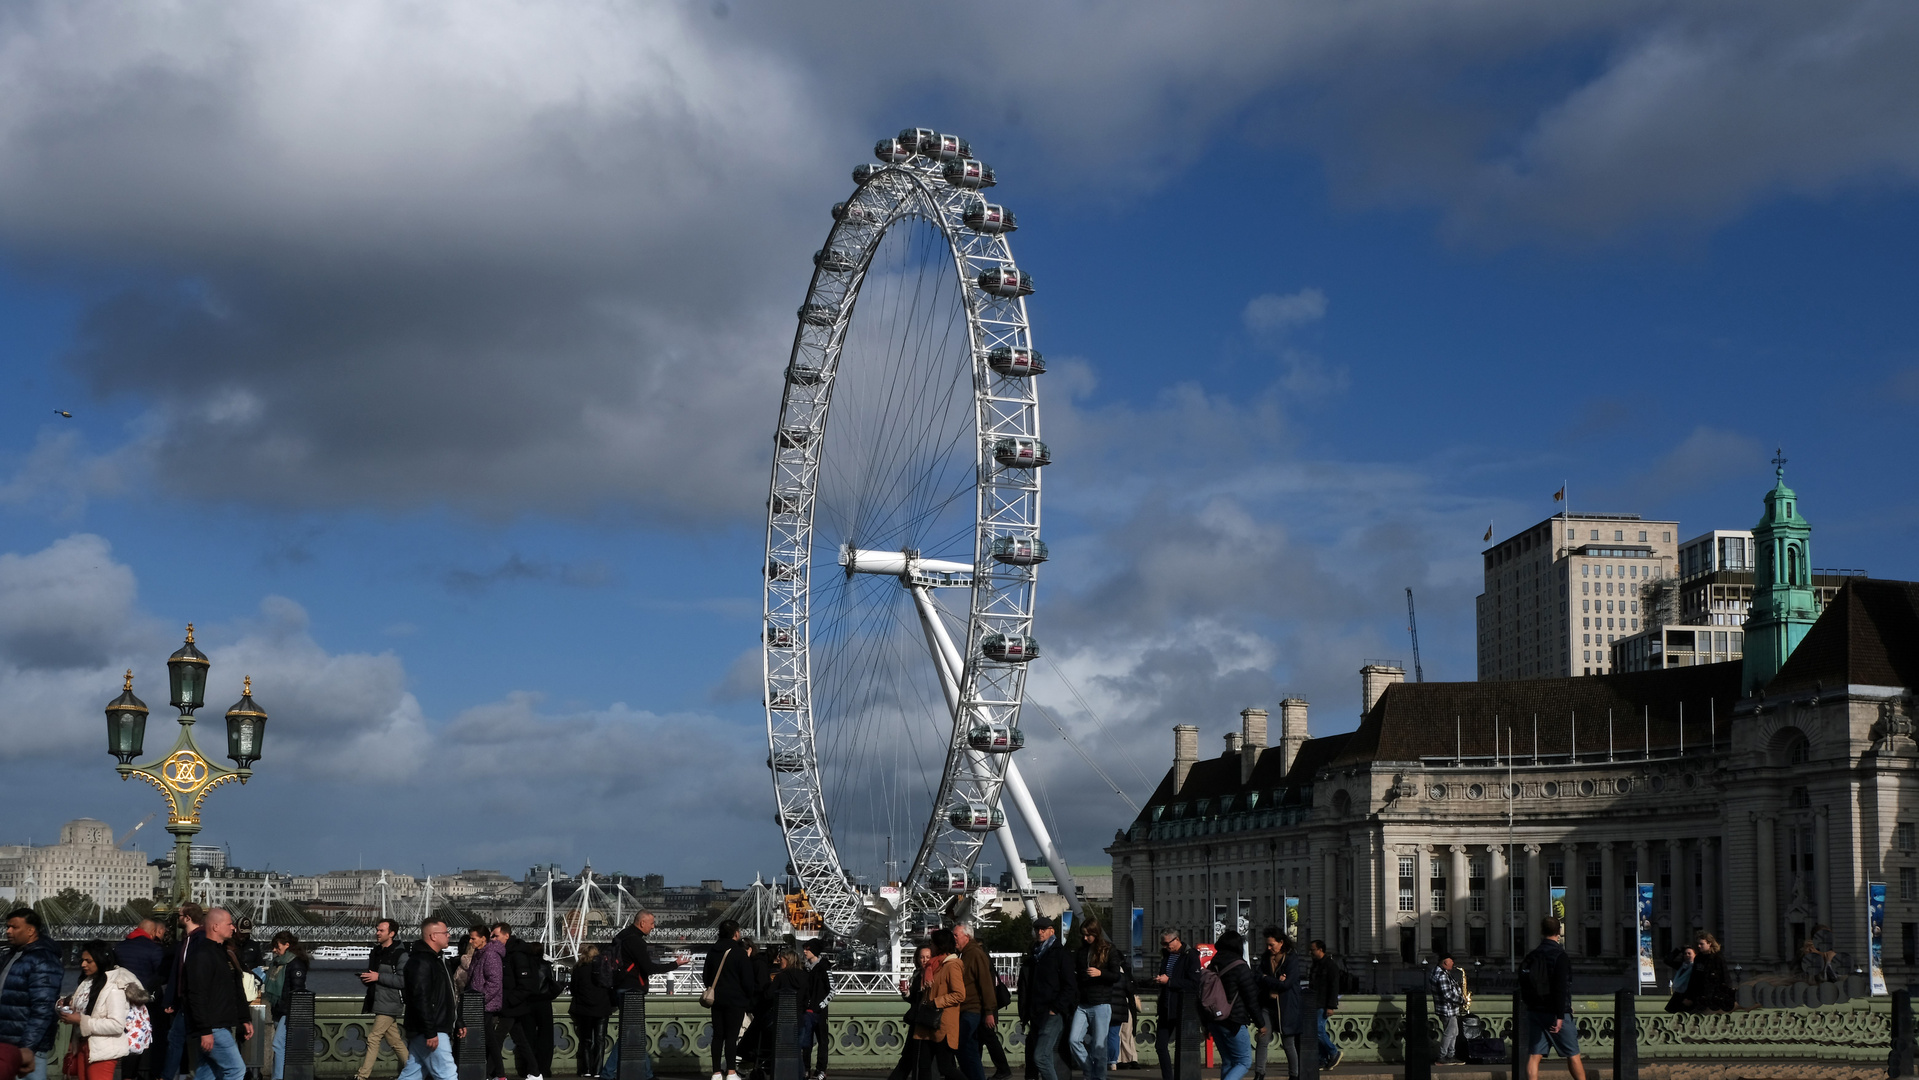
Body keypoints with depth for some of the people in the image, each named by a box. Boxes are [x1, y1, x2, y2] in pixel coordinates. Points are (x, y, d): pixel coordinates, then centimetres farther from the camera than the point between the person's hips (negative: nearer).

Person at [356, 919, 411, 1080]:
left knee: (373, 1039, -9)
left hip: (390, 1005, -8)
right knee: (395, 1041, 11)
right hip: (378, 1003, 8)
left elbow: (403, 981, -19)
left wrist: (379, 977, -20)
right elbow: (372, 976, 25)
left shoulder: (400, 954, -11)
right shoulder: (375, 952, 14)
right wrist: (365, 978, 1)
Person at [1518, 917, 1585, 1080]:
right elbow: (1561, 988, -20)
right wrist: (1559, 1016, -22)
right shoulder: (1560, 956, -12)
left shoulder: (1531, 956, 8)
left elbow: (1523, 986, 16)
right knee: (1572, 1054, 6)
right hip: (1554, 1012, -5)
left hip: (1534, 1012, 5)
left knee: (1533, 1055, 2)